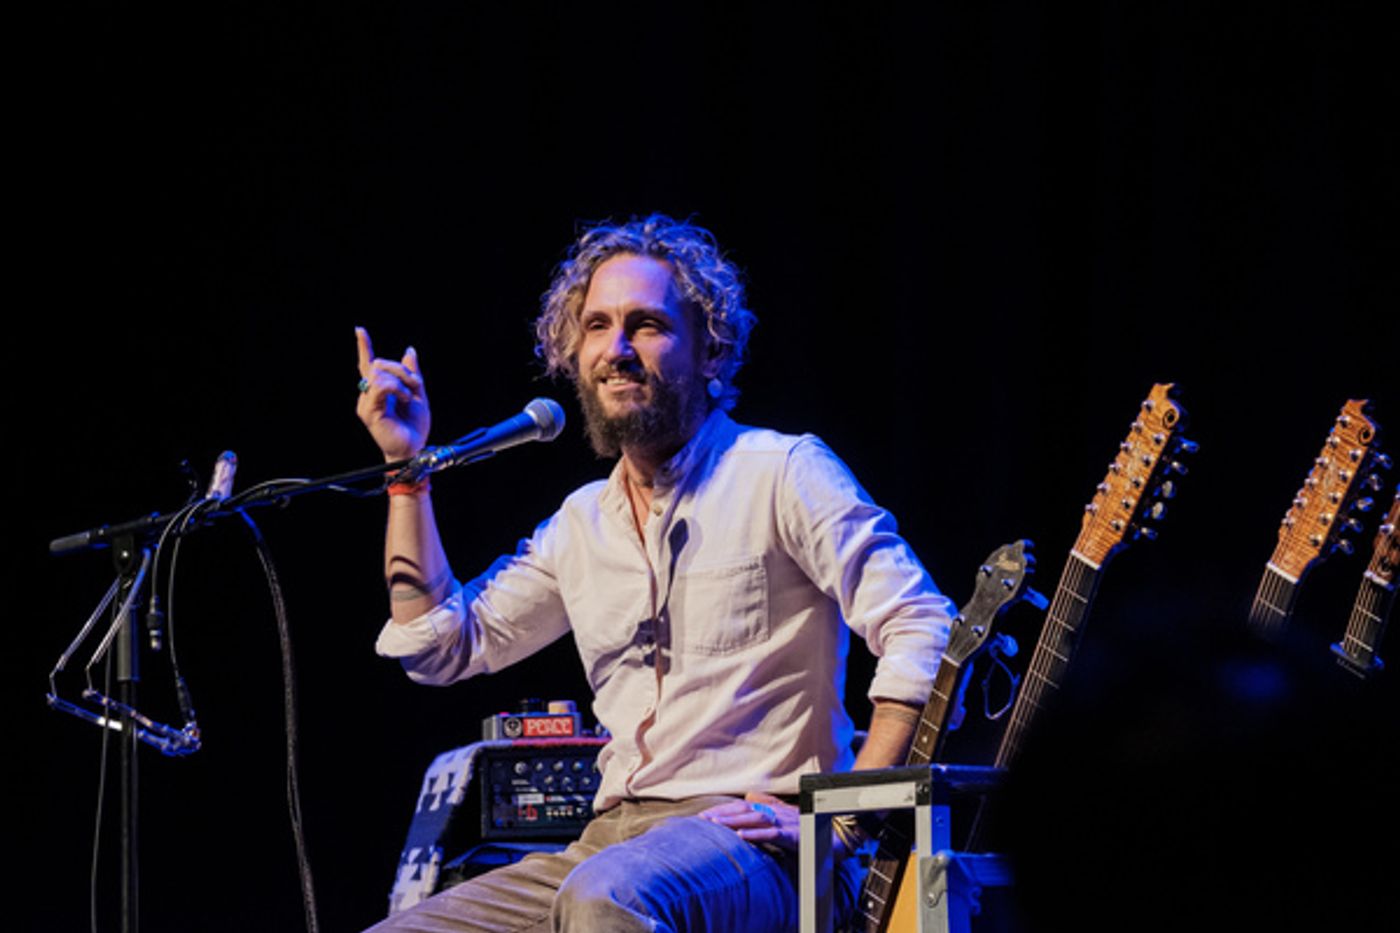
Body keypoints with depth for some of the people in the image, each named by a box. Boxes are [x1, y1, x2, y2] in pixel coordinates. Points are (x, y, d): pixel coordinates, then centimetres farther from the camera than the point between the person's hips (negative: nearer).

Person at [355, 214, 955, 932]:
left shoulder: (779, 474, -1)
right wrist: (406, 467, 16)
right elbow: (440, 644, 20)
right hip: (608, 843, 7)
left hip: (751, 840, -7)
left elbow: (925, 633, -10)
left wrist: (840, 821, -17)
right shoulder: (582, 523, 20)